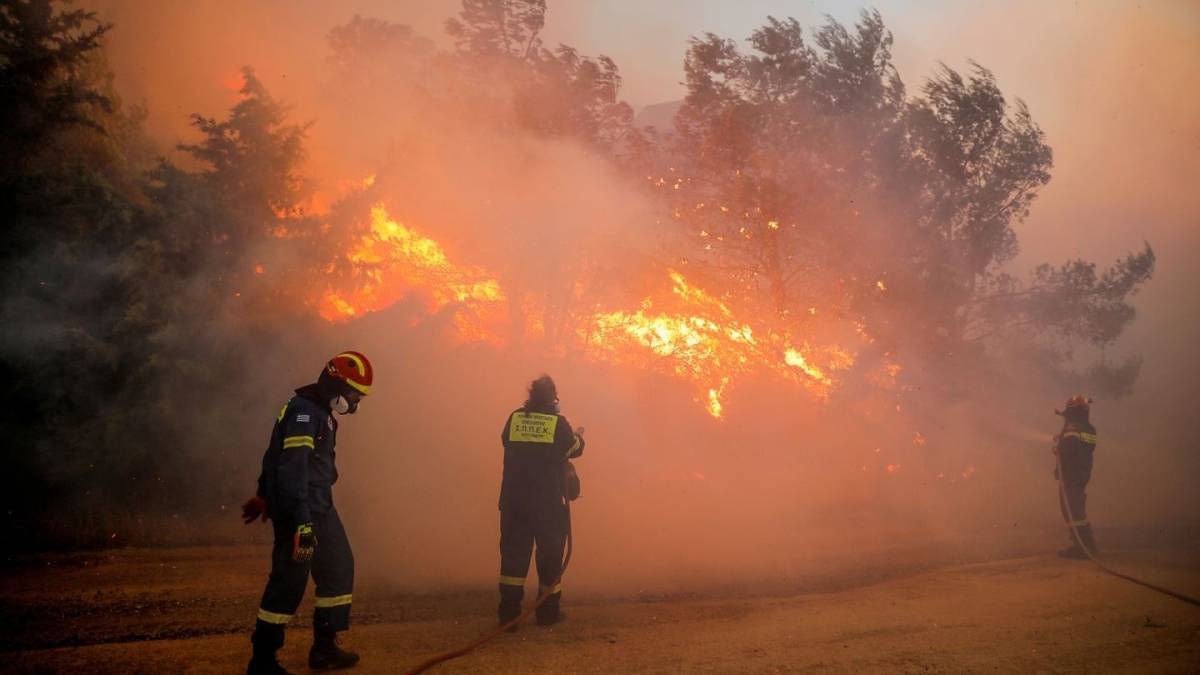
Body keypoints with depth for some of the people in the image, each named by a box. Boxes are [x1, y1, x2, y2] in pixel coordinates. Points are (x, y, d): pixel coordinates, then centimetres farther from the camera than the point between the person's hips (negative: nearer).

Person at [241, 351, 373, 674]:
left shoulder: (320, 412, 14)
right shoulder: (303, 412, -18)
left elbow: (274, 455, 25)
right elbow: (292, 469, -26)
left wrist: (264, 496, 33)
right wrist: (302, 523, -30)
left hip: (320, 509, 10)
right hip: (299, 512, -10)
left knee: (339, 569, 13)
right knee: (289, 582, -6)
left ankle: (324, 647, 21)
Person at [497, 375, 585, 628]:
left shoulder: (514, 418, -1)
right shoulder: (559, 422, -7)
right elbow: (574, 449, 8)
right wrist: (579, 436, 30)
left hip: (514, 499, 2)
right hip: (549, 501, -2)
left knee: (514, 551, 6)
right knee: (550, 552, 9)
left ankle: (509, 611, 2)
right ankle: (548, 611, 15)